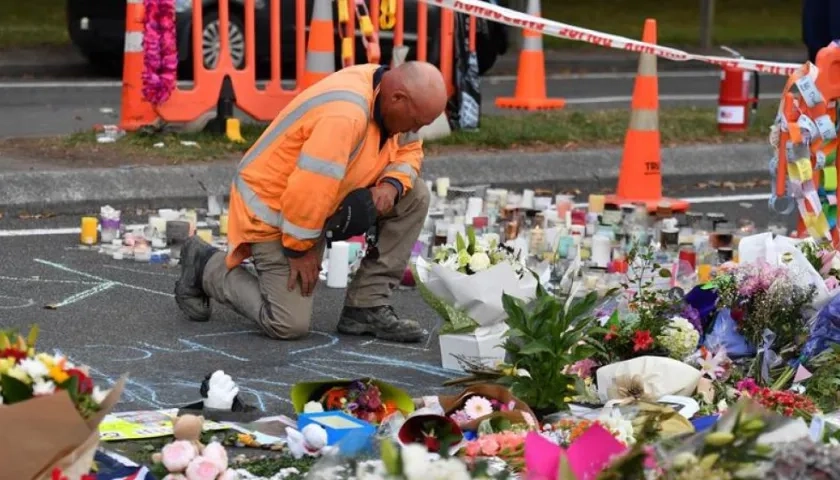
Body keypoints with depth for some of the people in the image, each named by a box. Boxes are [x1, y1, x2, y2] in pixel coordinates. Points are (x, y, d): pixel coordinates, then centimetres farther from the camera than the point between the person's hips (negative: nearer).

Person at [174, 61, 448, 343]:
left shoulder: (390, 95, -5)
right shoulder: (344, 113, -34)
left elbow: (408, 151, 10)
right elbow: (308, 189, -35)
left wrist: (392, 183, -12)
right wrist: (299, 248, -22)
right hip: (272, 207, -9)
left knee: (415, 197, -5)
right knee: (290, 325, -12)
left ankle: (366, 309, 0)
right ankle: (206, 267, 11)